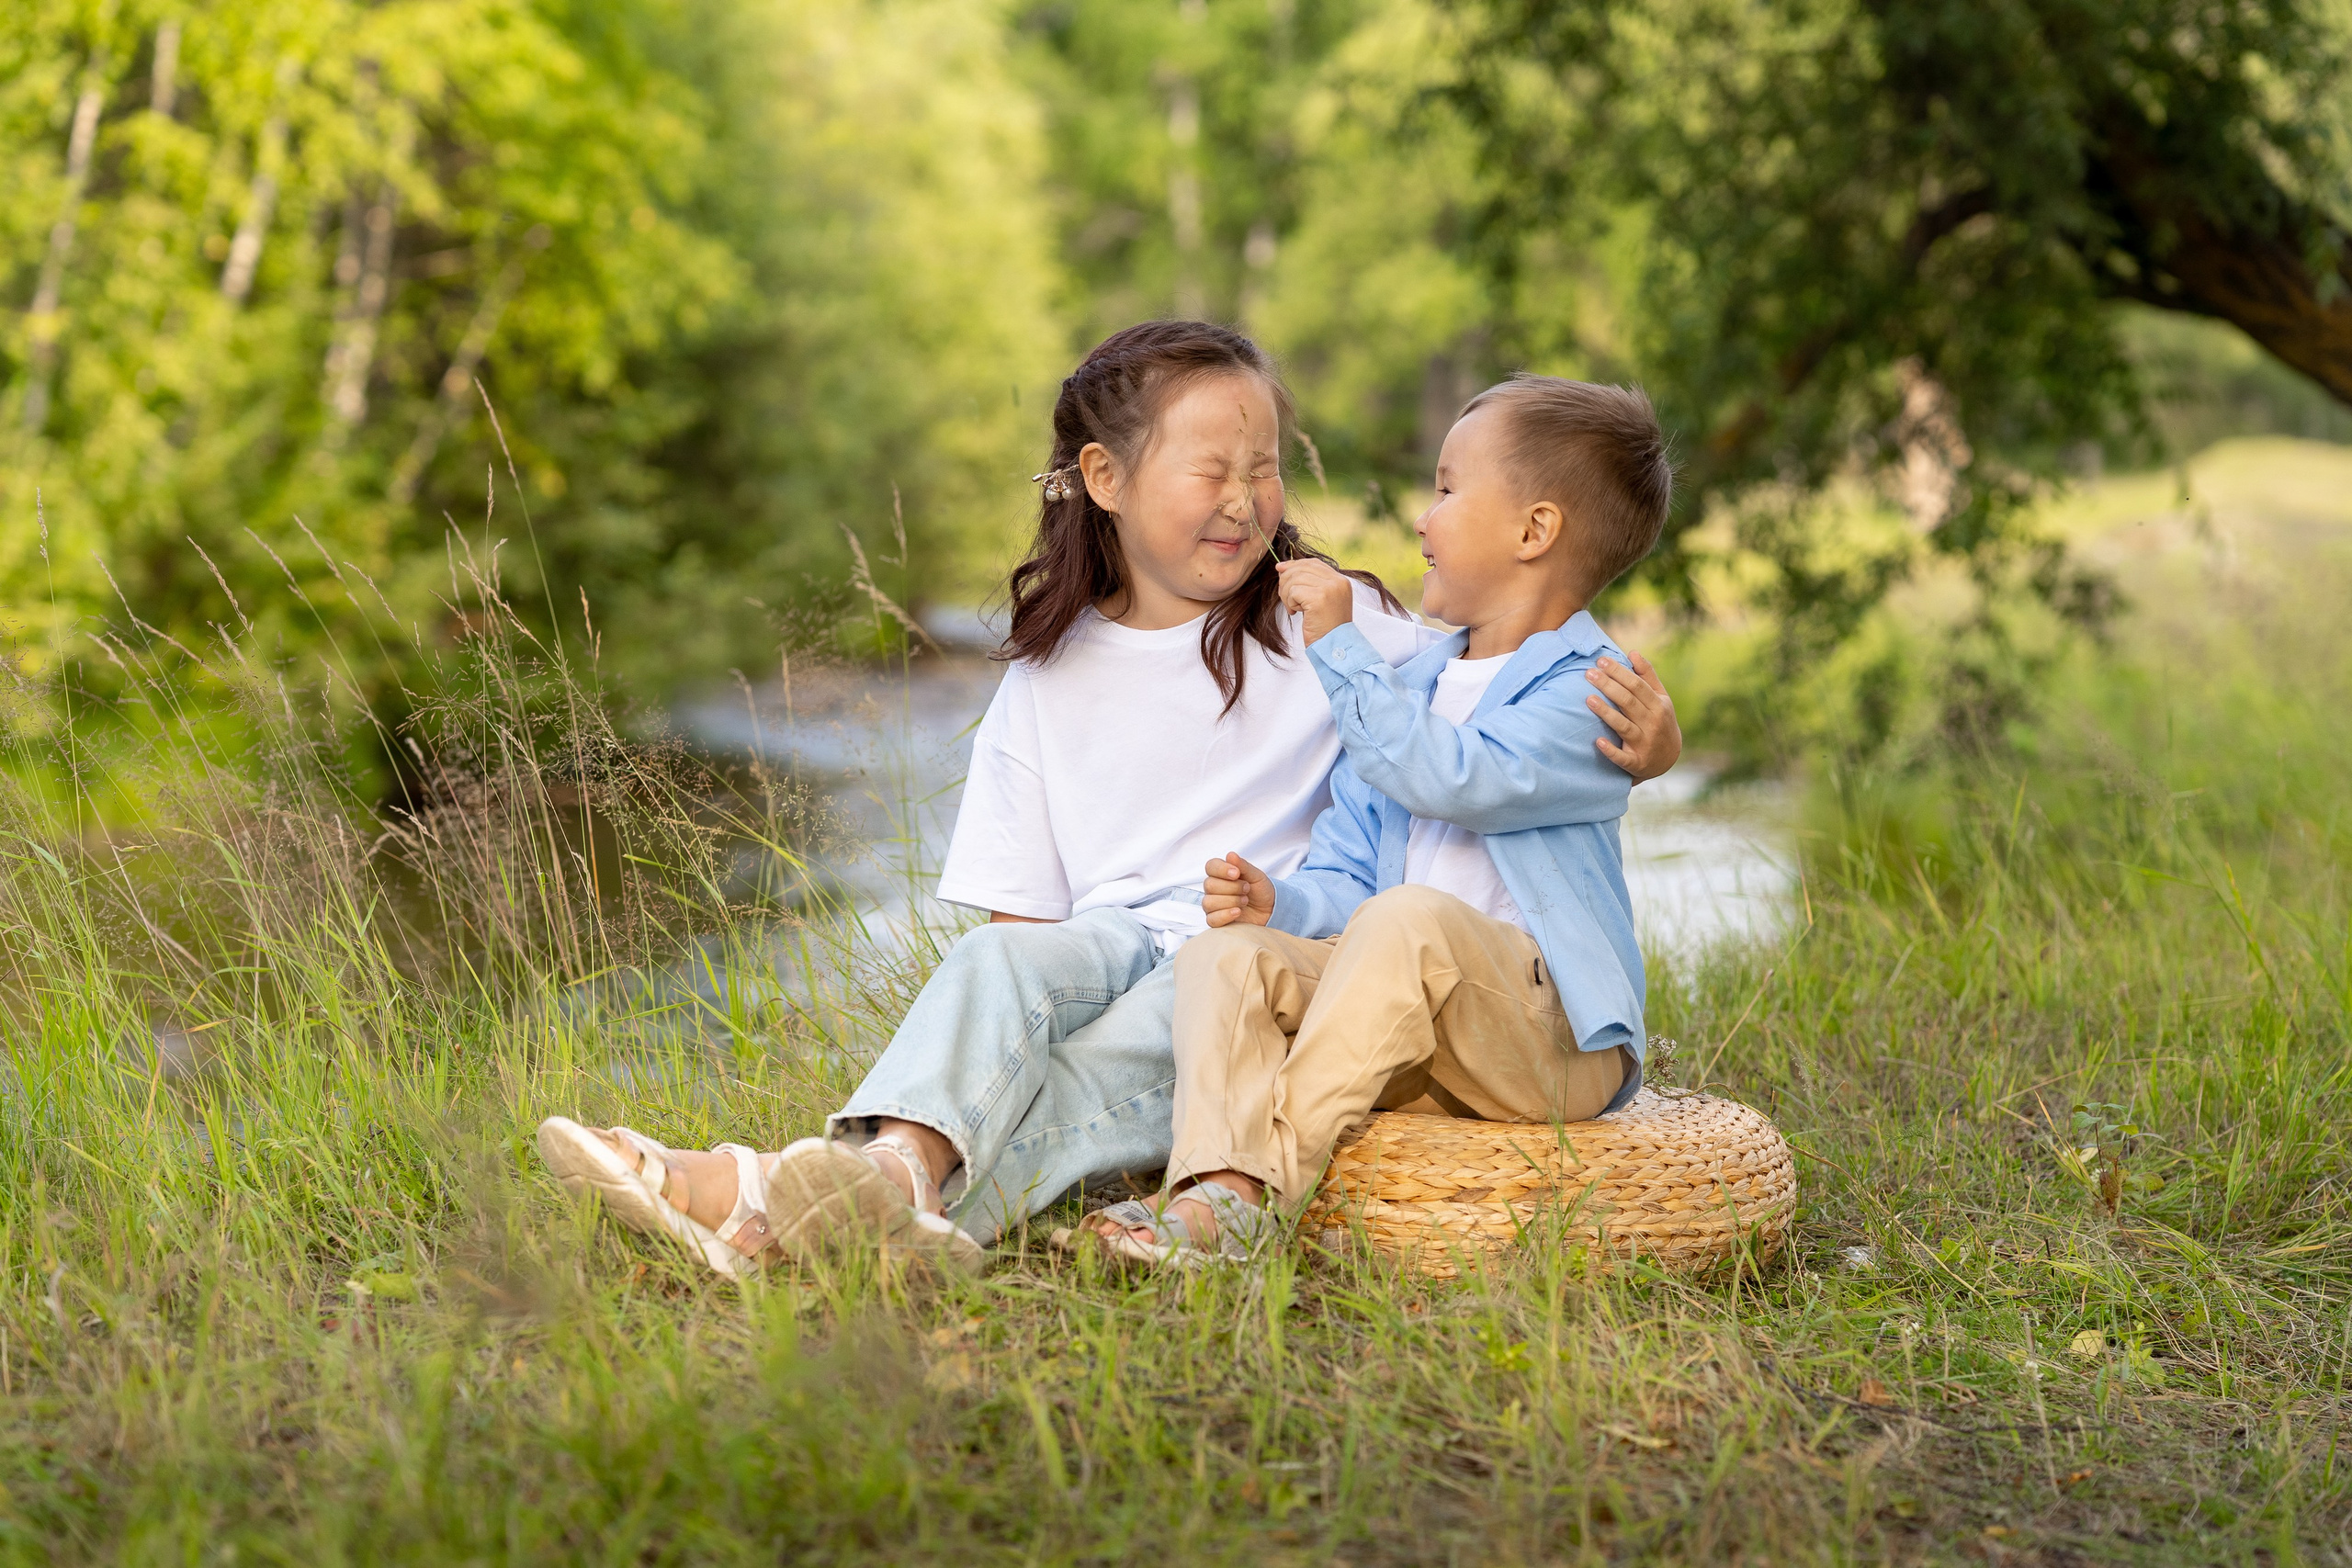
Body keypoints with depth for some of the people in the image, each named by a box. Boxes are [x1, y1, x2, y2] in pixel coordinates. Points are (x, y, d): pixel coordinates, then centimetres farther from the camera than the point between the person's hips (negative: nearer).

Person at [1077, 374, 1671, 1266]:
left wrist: (1339, 645, -16)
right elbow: (1349, 875, 17)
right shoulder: (1410, 684, 21)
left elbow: (1447, 778, -23)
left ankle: (1269, 1179, -34)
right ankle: (1221, 1184, -40)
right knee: (1223, 954, -15)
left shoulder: (1590, 692, -5)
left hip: (1548, 1041, -7)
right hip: (1409, 1040, 7)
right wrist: (1282, 900, -6)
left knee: (1410, 919, -35)